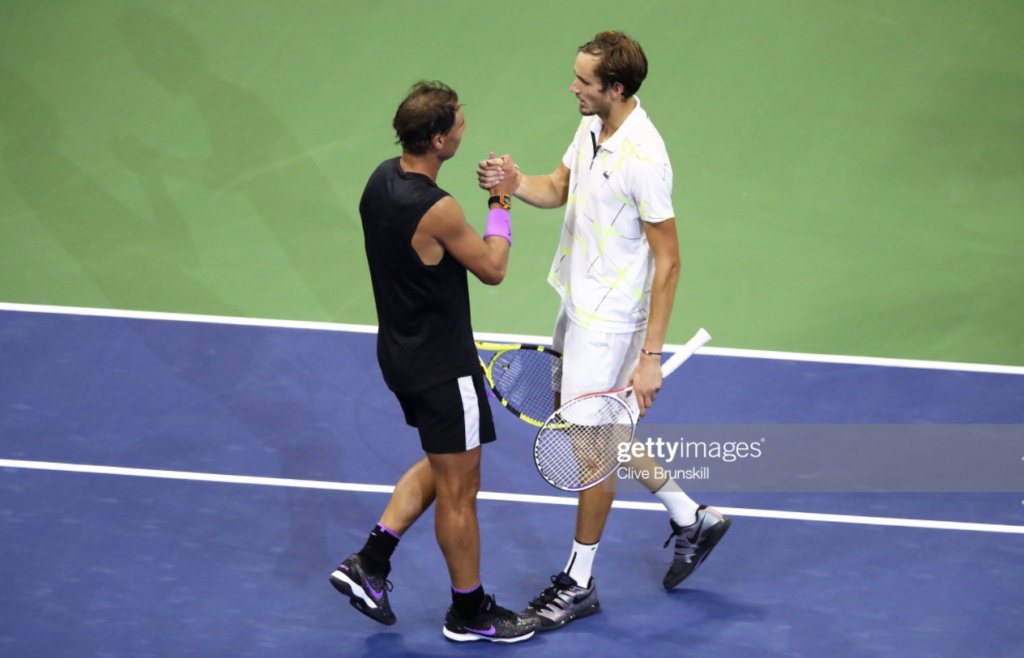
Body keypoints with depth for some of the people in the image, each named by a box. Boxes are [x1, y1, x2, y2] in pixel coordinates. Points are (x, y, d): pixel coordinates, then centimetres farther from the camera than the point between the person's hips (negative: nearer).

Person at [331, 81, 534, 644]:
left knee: (441, 465, 26)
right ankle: (469, 613, 22)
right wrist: (501, 206, -2)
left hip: (401, 349, 9)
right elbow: (492, 269, -14)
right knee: (458, 491, 7)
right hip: (441, 366, -9)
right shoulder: (435, 210, -29)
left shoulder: (383, 177, -2)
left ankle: (370, 562, 21)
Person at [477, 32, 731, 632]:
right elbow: (557, 189, 14)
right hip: (580, 303, 10)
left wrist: (650, 357, -23)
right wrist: (516, 183, -10)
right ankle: (690, 518, 32)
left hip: (610, 321, -10)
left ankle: (579, 584, 19)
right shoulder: (594, 127, 0)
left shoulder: (642, 160, -27)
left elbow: (668, 260, -23)